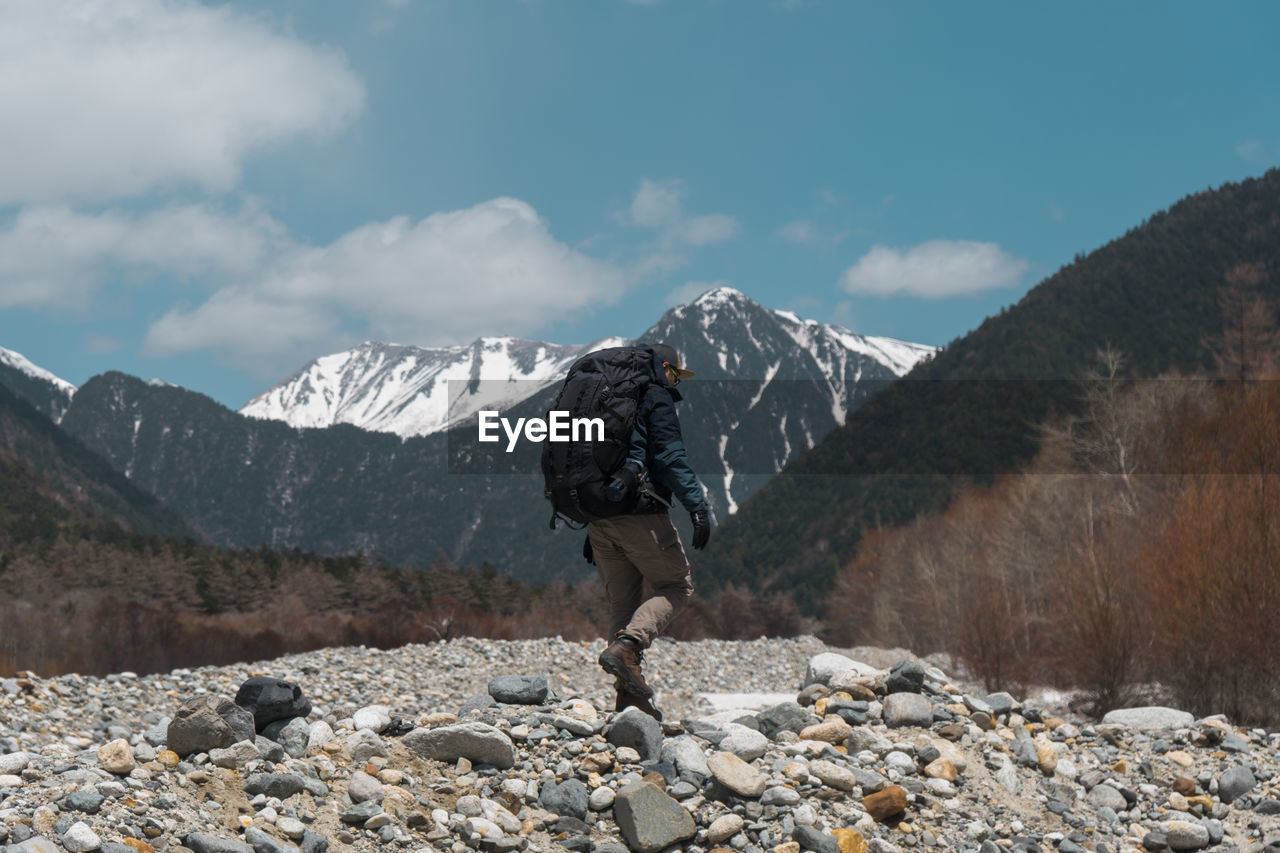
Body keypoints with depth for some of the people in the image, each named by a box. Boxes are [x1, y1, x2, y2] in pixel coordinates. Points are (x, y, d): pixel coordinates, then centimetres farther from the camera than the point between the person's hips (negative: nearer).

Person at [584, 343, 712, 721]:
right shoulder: (656, 398, 0)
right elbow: (671, 457, -13)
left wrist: (590, 529, 26)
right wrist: (697, 506, -17)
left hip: (599, 515, 7)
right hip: (640, 514, -7)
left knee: (623, 601, 11)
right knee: (677, 586, 6)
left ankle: (629, 693, 5)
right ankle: (625, 648, -16)